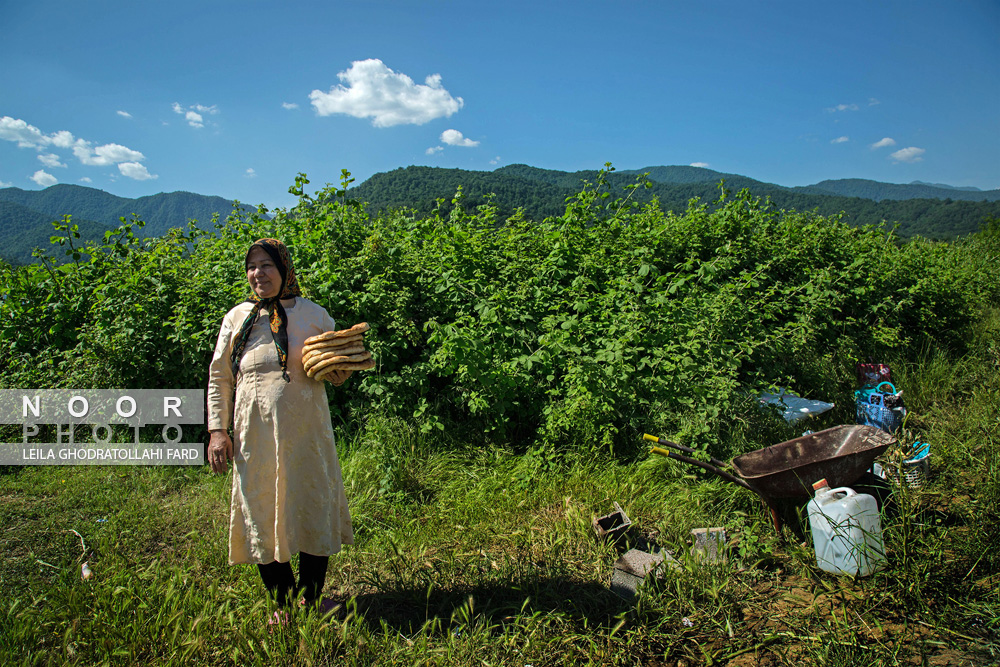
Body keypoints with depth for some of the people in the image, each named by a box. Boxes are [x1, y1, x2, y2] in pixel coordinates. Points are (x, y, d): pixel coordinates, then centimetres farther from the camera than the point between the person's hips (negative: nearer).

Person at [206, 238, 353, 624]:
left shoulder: (314, 314, 5)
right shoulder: (237, 318, 7)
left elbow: (338, 369, 13)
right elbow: (219, 378, 11)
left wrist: (340, 371, -12)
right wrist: (217, 430, 2)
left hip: (306, 432, 0)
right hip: (255, 435, 1)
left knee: (313, 510, 6)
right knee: (262, 517, 7)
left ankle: (312, 596, 28)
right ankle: (282, 604, 26)